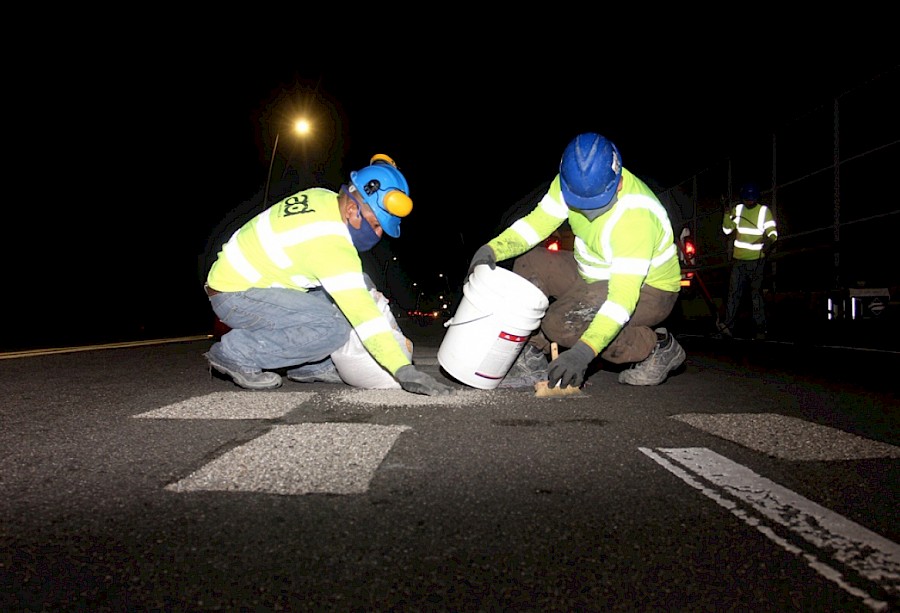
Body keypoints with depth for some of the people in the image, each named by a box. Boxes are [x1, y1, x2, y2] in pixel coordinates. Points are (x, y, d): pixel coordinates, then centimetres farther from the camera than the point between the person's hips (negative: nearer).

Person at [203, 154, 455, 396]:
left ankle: (312, 367, 11)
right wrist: (404, 371, -35)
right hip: (234, 296, -9)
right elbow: (361, 313, -34)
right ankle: (235, 353, -10)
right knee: (333, 329, -26)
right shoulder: (330, 243, -30)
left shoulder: (325, 198, -3)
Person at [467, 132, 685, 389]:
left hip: (648, 289, -7)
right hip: (598, 276, 8)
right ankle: (532, 361, -3)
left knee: (562, 323, -27)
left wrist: (584, 352, -45)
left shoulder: (636, 216, -34)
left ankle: (658, 348, -6)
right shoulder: (574, 181, -14)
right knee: (530, 263, -8)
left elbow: (623, 295, -37)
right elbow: (537, 223, -8)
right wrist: (493, 249, -27)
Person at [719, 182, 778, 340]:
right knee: (734, 291, -6)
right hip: (738, 258, 2)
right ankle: (728, 326, -10)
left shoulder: (764, 211, -2)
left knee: (757, 293, 2)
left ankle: (760, 328, 6)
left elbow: (772, 231, -9)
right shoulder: (737, 209, 7)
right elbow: (727, 230, 9)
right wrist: (727, 217, -10)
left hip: (757, 259, -2)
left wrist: (770, 240, -32)